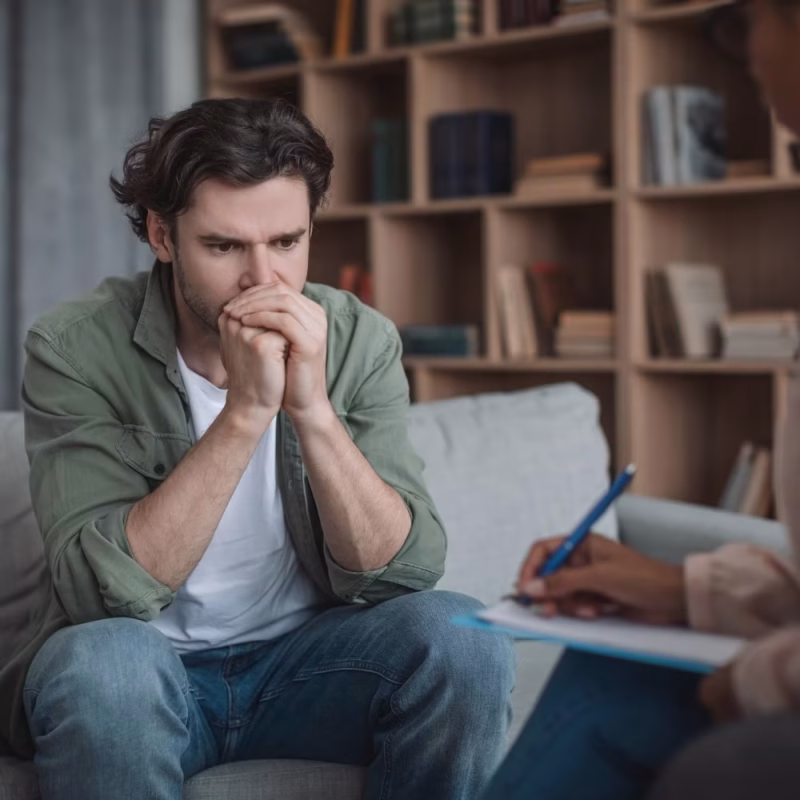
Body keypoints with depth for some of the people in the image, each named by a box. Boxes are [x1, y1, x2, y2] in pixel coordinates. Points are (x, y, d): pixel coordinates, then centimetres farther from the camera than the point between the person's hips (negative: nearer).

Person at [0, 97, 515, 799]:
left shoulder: (360, 341, -7)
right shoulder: (76, 348, -14)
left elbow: (404, 571, -13)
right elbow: (105, 591, -24)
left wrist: (311, 409, -27)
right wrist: (244, 412, -31)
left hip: (305, 658, 2)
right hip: (151, 668, -2)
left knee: (460, 636, -25)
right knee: (102, 659, -35)